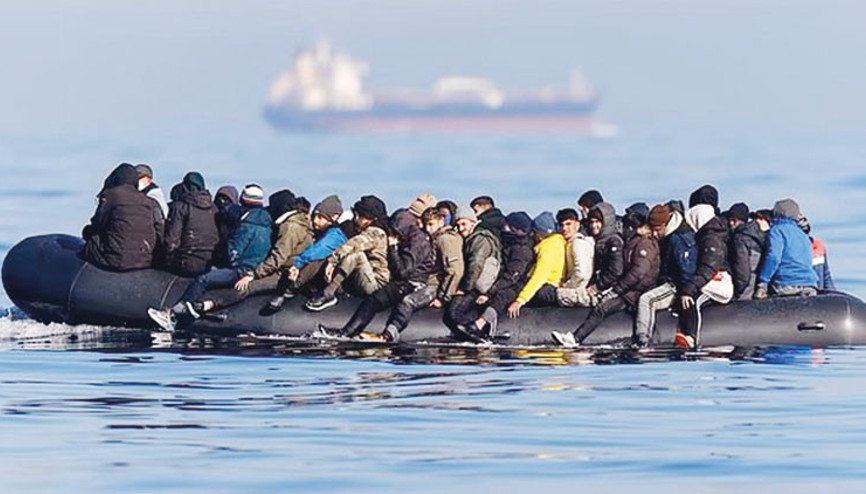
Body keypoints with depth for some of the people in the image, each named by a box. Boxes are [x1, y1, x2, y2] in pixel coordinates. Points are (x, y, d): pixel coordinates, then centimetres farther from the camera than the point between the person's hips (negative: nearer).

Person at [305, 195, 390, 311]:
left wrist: (332, 260, -28)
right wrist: (332, 265, -6)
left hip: (376, 283, -10)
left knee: (356, 254, -31)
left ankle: (329, 293, -36)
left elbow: (353, 245, -25)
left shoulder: (375, 233, -9)